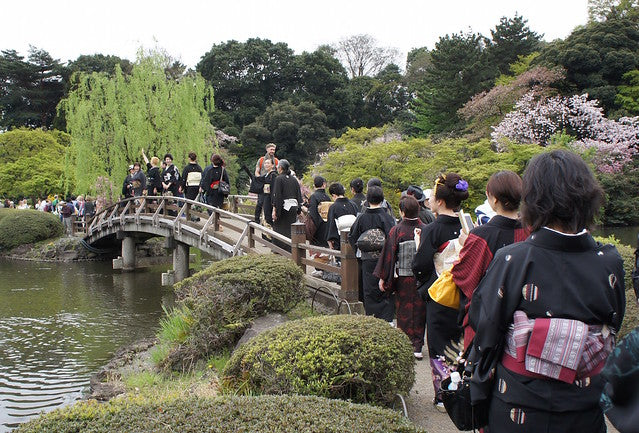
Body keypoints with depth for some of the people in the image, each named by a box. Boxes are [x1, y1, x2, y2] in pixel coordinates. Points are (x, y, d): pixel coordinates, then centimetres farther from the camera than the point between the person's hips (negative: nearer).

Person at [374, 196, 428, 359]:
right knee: (419, 310, 12)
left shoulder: (396, 231, -12)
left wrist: (382, 278, -2)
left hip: (402, 278, -2)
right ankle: (417, 347, 14)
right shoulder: (426, 229, -3)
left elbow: (388, 255, -8)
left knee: (404, 312, 9)